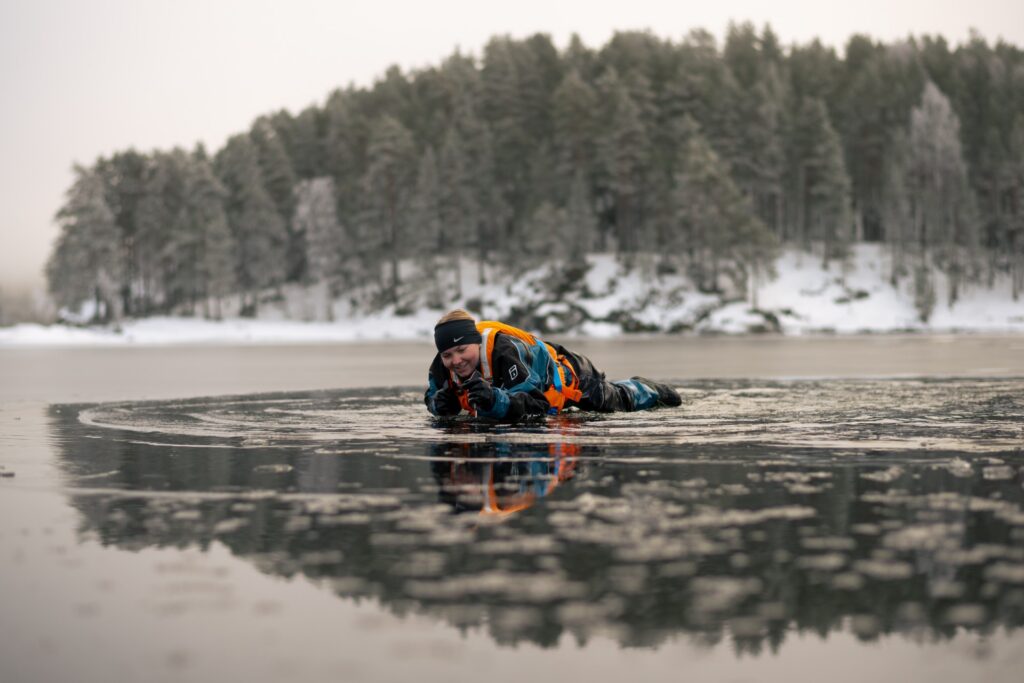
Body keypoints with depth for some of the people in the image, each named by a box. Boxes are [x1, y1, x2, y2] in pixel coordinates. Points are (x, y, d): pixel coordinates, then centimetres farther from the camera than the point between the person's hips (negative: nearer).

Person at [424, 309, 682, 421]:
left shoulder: (506, 352, -49)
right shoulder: (441, 367, -31)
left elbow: (534, 403, -50)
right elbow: (432, 397, -12)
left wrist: (497, 401, -68)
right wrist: (440, 404, -37)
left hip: (568, 375, -6)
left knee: (617, 401, 21)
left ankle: (651, 390, 59)